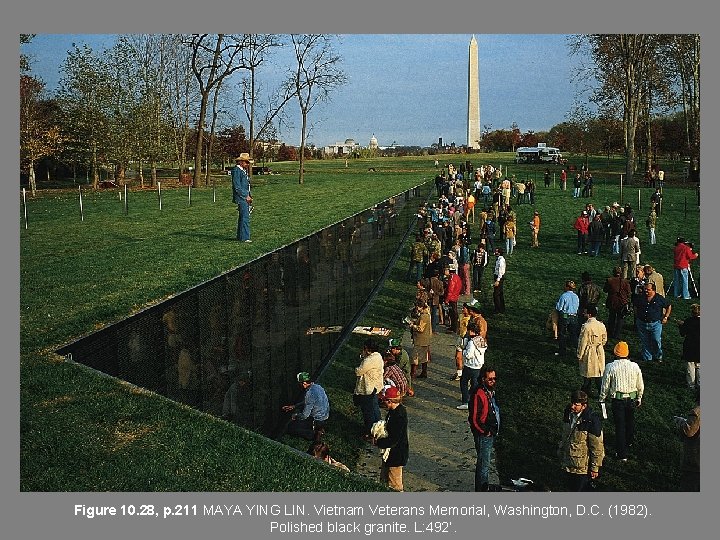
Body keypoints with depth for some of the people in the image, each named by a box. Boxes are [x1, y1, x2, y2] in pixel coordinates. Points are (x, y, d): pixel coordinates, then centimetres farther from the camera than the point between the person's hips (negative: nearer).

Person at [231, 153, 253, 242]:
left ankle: (240, 236, 19)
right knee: (245, 218, -12)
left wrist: (249, 196, 13)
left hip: (245, 197, 10)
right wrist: (246, 196, -14)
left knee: (243, 217, 13)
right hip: (241, 198, -10)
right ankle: (244, 237, -11)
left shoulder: (243, 171, 18)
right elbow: (237, 186, -17)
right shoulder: (236, 170, -12)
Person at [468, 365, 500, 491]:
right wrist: (485, 432, -15)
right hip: (483, 435, -9)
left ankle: (485, 487, 35)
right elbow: (474, 419, -25)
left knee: (485, 462, 21)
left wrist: (495, 430, 14)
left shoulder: (491, 391, 5)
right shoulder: (478, 394, -24)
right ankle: (481, 490, 11)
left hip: (491, 433, 9)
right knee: (483, 463, 0)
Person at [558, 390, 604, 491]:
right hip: (568, 463, 7)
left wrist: (595, 468, -13)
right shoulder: (568, 413, -2)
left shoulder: (592, 421, -24)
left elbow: (597, 447, -18)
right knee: (571, 489, 21)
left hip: (583, 467, -7)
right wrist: (561, 452, 20)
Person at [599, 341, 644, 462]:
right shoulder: (635, 366, -4)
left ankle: (622, 454, 6)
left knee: (620, 425, 3)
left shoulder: (610, 367, -13)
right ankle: (629, 442, 51)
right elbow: (640, 385, 6)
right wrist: (639, 398, 21)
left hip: (618, 400, -4)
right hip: (632, 399, 4)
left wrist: (602, 399, 7)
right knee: (630, 421, 26)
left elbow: (605, 385, -6)